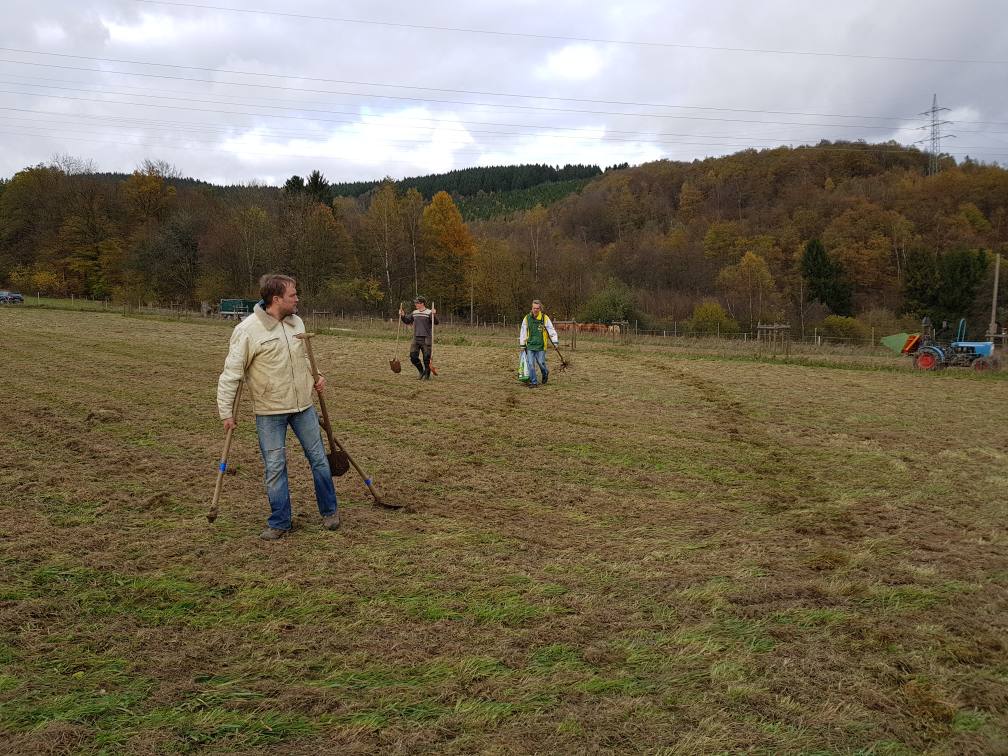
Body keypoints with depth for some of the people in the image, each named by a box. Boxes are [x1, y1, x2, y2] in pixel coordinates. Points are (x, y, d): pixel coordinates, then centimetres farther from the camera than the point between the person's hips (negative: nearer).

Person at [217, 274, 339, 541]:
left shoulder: (296, 323, 2)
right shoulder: (248, 330, -16)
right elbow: (231, 373, -11)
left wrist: (316, 377, 2)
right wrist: (226, 412, -11)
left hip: (303, 405, 5)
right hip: (269, 412, -5)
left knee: (319, 459, 10)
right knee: (275, 467, 3)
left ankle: (329, 511, 28)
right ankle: (280, 523, 19)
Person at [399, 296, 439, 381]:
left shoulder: (429, 313, -7)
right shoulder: (414, 313, 11)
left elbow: (437, 323, -15)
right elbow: (407, 321, 22)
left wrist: (434, 315, -30)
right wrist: (402, 315, 6)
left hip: (426, 339, -5)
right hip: (416, 338, 6)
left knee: (426, 358, 0)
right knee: (413, 357, 2)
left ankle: (427, 375, 15)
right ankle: (421, 371, 23)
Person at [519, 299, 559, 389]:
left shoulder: (545, 318, -4)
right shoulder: (527, 318, 1)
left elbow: (552, 330, 0)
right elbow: (523, 332, 8)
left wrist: (555, 342, -7)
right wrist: (522, 345, 9)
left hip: (540, 345, -2)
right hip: (530, 345, 2)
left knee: (541, 362, 3)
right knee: (530, 364, -1)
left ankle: (545, 374, 34)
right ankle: (533, 382, 9)